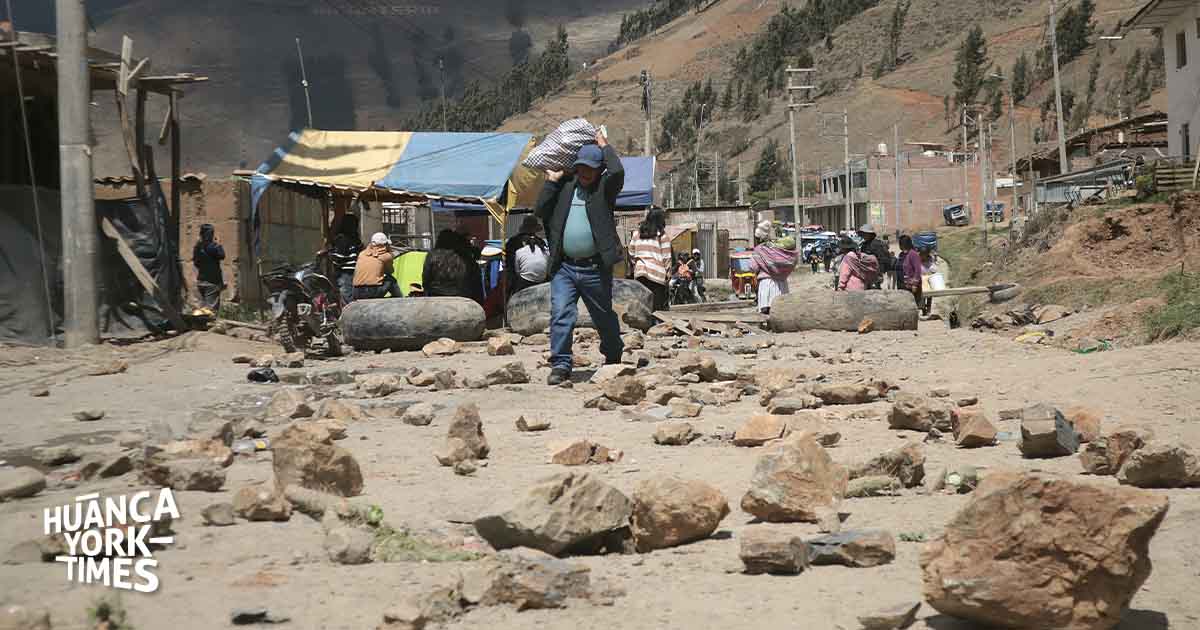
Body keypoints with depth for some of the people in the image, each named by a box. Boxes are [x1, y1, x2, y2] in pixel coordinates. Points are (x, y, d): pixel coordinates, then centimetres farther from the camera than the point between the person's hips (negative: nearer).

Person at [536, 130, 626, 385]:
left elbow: (617, 172, -19)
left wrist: (605, 147, -3)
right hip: (564, 267, 2)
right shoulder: (565, 186, 11)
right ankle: (560, 365, -8)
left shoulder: (604, 189, 1)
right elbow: (542, 211, 5)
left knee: (604, 316, 14)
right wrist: (551, 182, 1)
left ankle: (613, 357, 36)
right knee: (561, 314, -10)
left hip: (594, 268, -2)